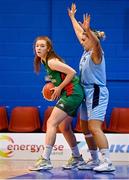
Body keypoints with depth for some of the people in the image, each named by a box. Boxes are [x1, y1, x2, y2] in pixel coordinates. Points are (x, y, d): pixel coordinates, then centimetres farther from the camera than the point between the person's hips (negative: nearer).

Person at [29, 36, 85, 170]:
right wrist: (55, 88, 8)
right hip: (71, 95, 10)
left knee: (51, 123, -15)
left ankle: (45, 160, -17)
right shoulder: (45, 62, 14)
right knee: (64, 127, 19)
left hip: (72, 93, -10)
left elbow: (72, 72, -21)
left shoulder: (51, 62, -15)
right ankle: (77, 158, 33)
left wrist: (59, 88, -16)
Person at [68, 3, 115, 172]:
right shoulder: (86, 51, 12)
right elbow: (79, 32, 26)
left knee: (94, 128, -16)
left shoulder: (96, 53, -11)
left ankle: (108, 162, -18)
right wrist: (72, 17, 35)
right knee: (85, 128, 11)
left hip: (97, 93, -9)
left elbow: (96, 42, -35)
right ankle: (95, 161, 18)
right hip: (87, 93, 9)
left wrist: (88, 29, -52)